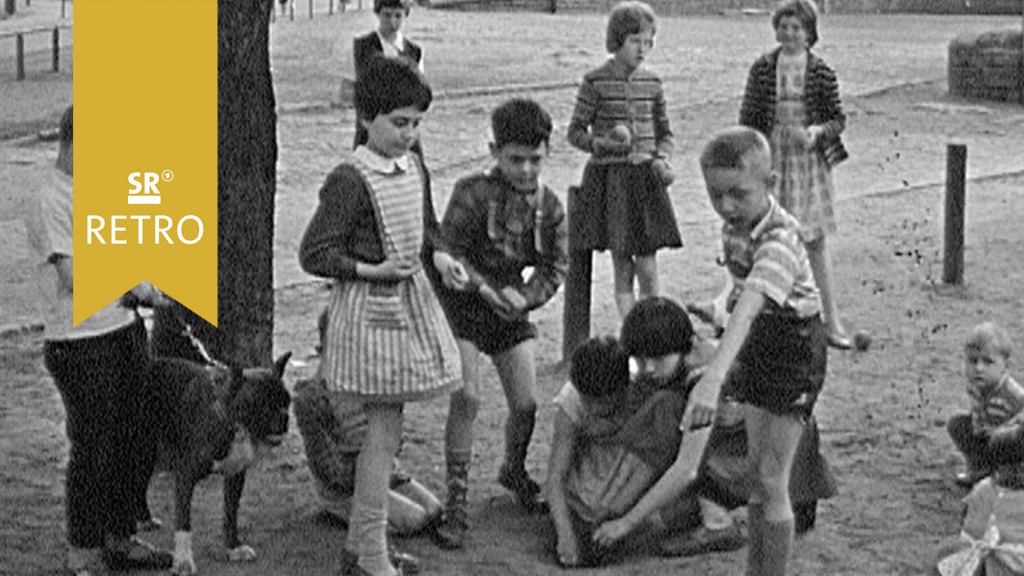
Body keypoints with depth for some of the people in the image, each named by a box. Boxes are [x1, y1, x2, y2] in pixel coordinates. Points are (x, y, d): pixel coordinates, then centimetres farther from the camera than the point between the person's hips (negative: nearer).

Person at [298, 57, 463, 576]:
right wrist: (370, 271, -21)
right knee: (385, 431, -6)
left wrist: (439, 255, 3)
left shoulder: (414, 168, 7)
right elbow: (313, 254, -16)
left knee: (380, 429, 14)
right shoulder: (350, 180, -17)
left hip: (412, 300, 8)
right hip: (371, 310, -8)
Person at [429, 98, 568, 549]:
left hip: (512, 309, 5)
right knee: (467, 398, -17)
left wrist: (523, 297, -14)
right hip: (462, 305, -5)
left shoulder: (549, 205, -3)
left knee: (526, 403, 4)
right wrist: (489, 290, -22)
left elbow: (556, 267, 3)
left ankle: (514, 471, 36)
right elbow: (449, 253, -17)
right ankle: (456, 500, -9)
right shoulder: (473, 194, -19)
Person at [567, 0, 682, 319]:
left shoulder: (651, 82, 5)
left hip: (645, 178, 3)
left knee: (647, 269, -1)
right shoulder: (596, 82, -6)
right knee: (622, 269, 2)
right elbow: (576, 132, -1)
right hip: (608, 180, -3)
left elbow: (665, 133, 14)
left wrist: (662, 159, -5)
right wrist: (603, 144, -18)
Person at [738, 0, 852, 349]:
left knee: (815, 241, 1)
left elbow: (838, 119, 3)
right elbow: (748, 118, 4)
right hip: (772, 160, 1)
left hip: (809, 161, -1)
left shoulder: (821, 72, -1)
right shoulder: (762, 69, 0)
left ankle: (832, 320, 6)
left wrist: (818, 132, -18)